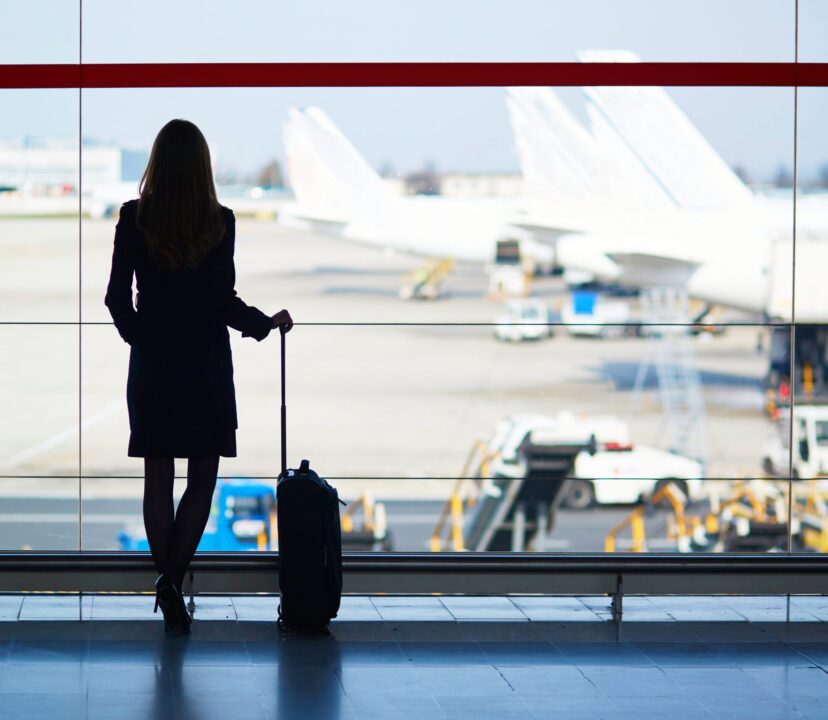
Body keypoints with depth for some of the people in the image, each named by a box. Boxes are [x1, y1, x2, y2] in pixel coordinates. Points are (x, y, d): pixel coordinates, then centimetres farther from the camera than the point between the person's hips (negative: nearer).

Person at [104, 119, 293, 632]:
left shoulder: (135, 219, -5)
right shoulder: (219, 222, -9)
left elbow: (117, 297, -1)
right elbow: (223, 300, -10)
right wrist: (268, 324, 7)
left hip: (152, 364, 1)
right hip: (206, 365, -1)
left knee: (159, 479, 8)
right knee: (203, 479, 8)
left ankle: (169, 590, 7)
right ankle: (173, 577, -7)